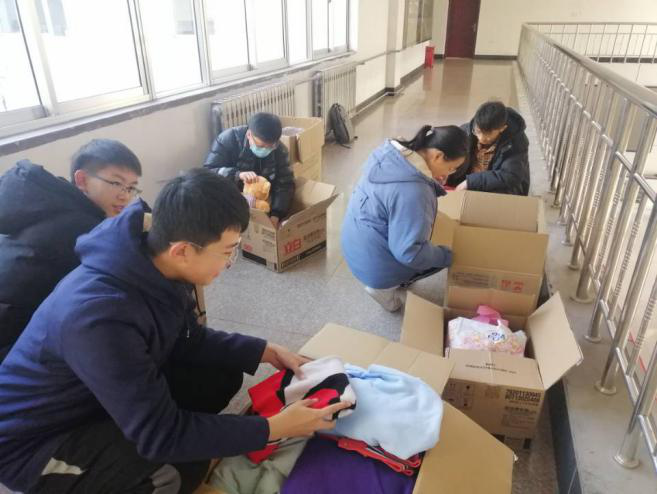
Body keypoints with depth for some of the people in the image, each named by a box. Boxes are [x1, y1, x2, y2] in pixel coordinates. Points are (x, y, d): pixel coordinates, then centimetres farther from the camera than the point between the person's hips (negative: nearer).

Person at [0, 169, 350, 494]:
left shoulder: (154, 267, -14)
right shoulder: (99, 316, -38)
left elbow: (190, 342, 3)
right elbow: (161, 436, -31)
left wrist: (269, 352, -5)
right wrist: (274, 428, -26)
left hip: (97, 397, 8)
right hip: (34, 442, -7)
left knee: (221, 376, -2)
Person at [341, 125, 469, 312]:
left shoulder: (389, 152, -7)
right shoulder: (412, 192, -34)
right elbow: (409, 252, -28)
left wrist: (433, 185, 5)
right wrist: (446, 256, -13)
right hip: (375, 266, -8)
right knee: (446, 256, 13)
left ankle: (389, 283, 24)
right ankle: (386, 288, 16)